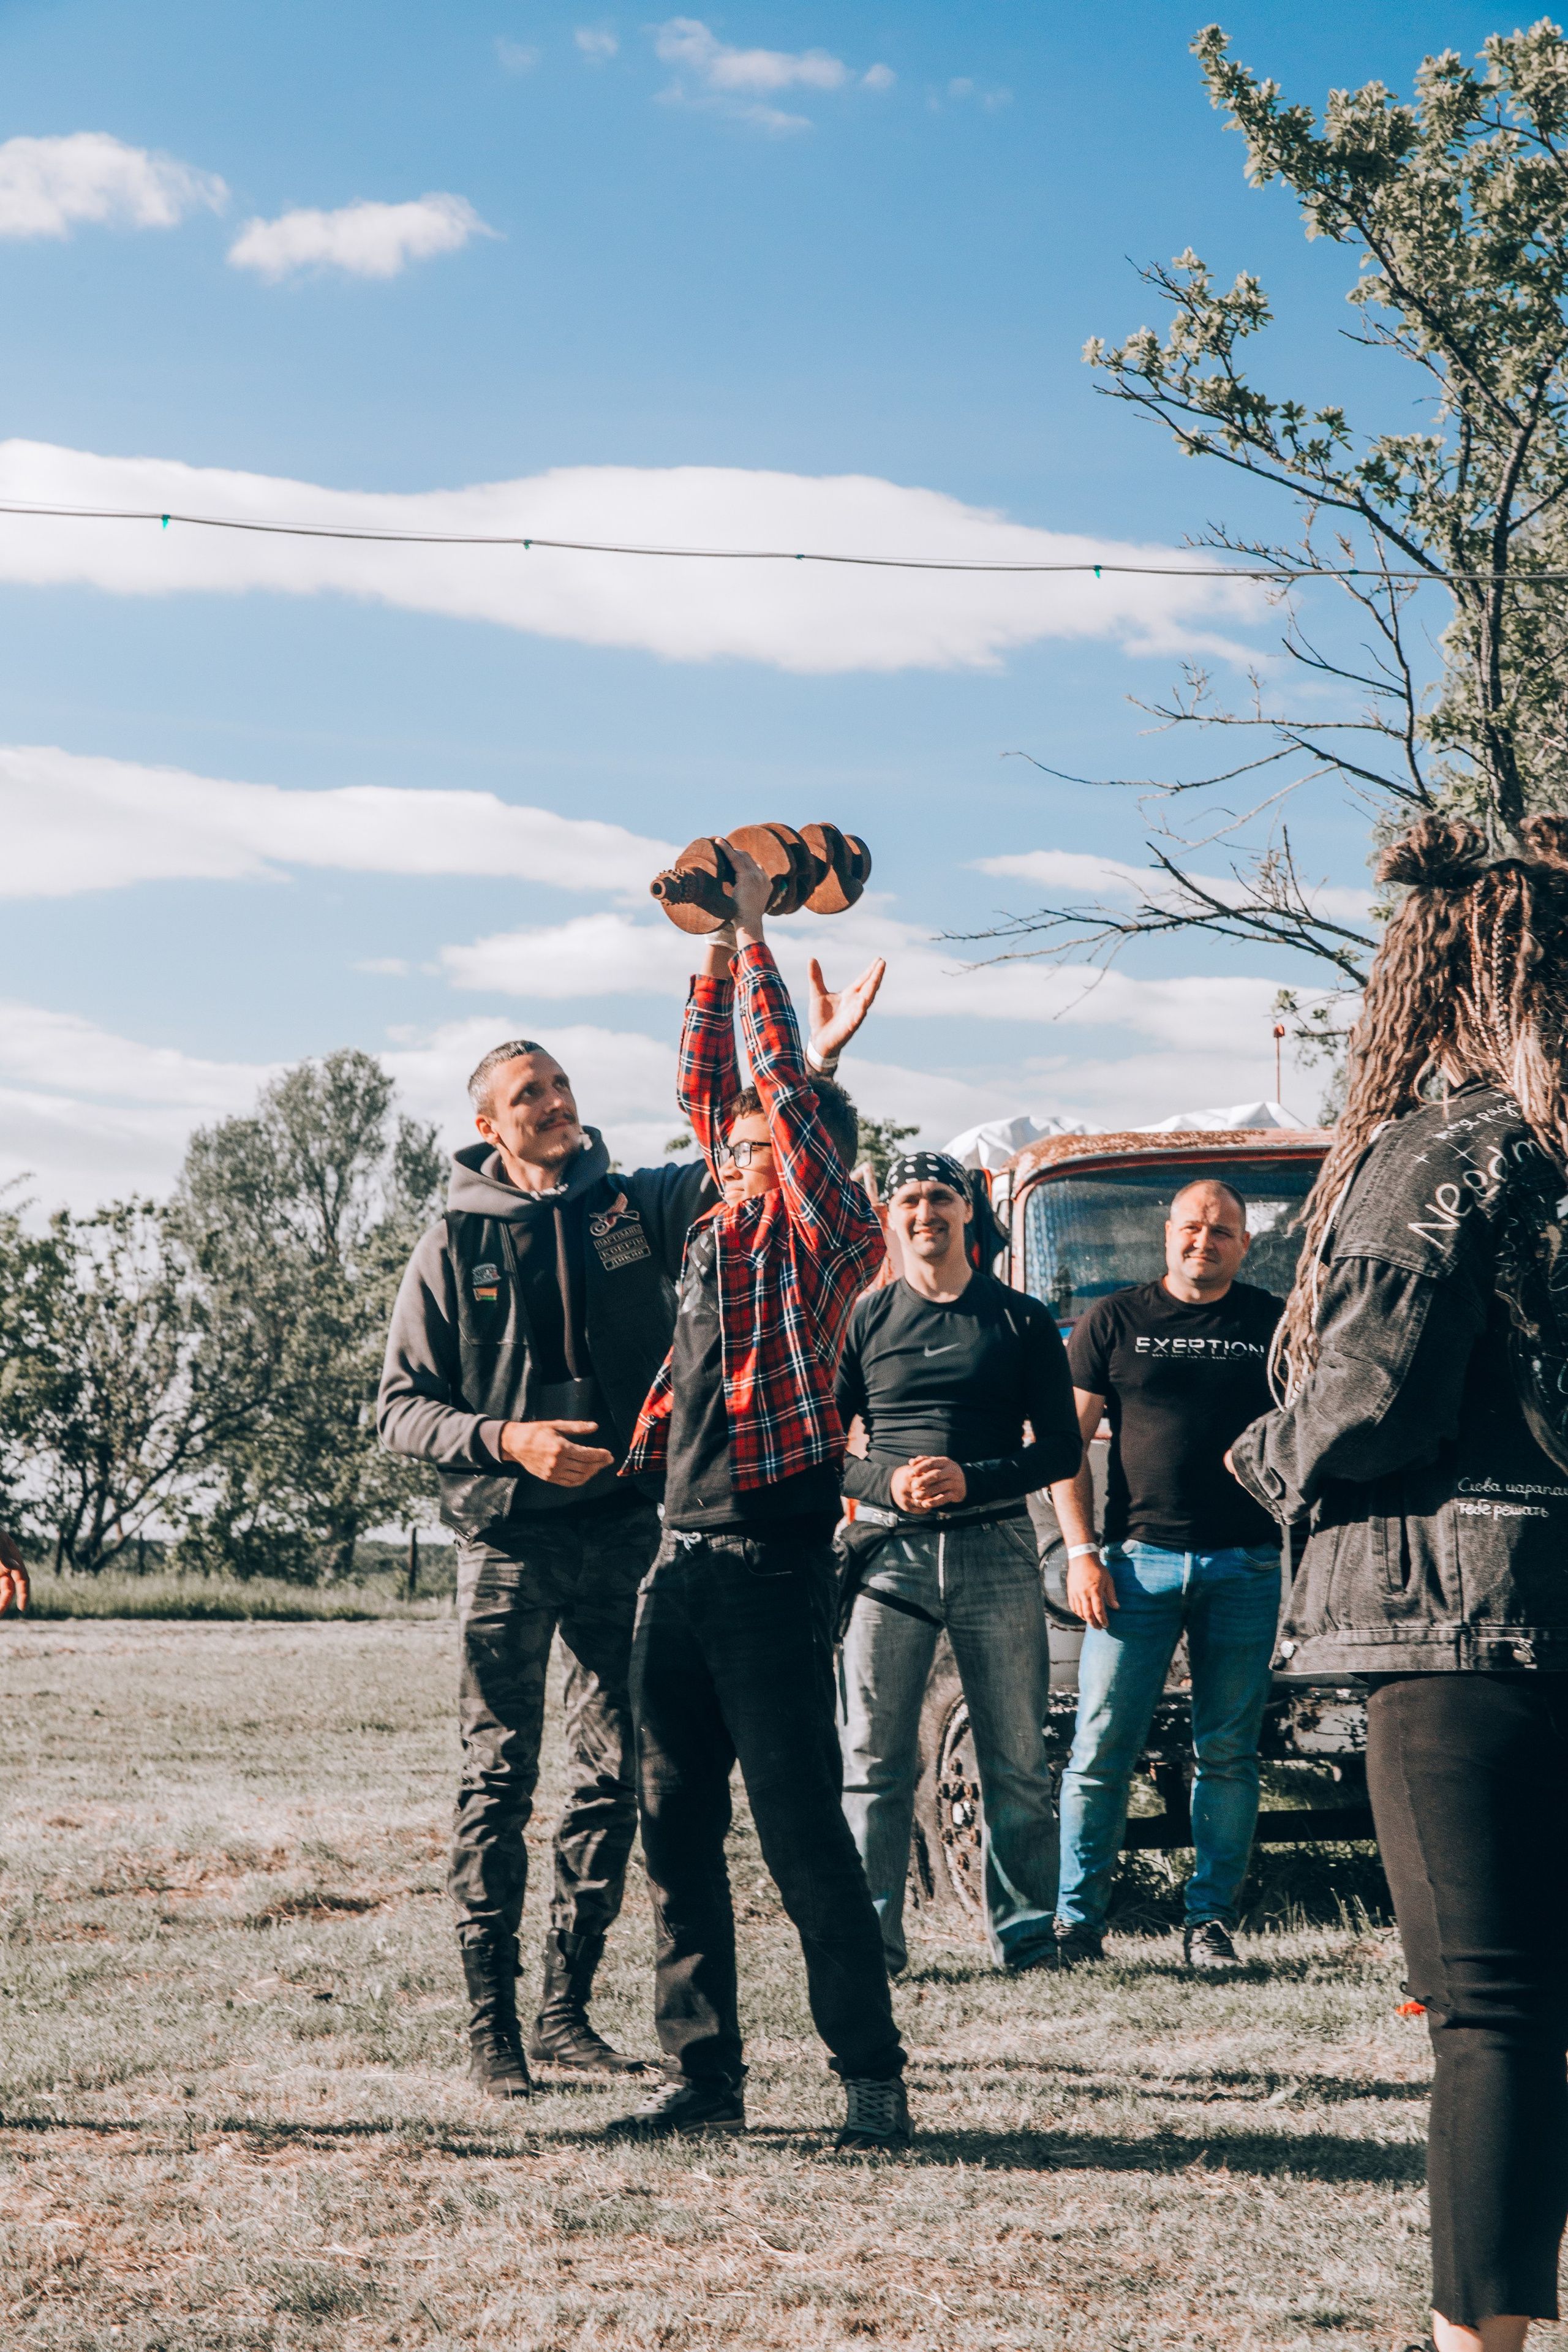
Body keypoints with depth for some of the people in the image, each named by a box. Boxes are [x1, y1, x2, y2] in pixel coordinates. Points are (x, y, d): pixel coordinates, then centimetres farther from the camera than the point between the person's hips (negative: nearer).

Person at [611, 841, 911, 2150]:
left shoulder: (828, 1233, -3)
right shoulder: (728, 1231, 15)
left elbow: (782, 1077, -7)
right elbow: (708, 1082, 22)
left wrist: (755, 933, 1)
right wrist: (718, 949, 20)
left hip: (770, 1567, -8)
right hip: (681, 1566, 8)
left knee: (803, 1829, -6)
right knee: (678, 1829, 8)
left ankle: (871, 2074, 2)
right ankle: (704, 2075, 15)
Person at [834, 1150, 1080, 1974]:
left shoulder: (1022, 1320, 9)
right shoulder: (863, 1319, 10)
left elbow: (1061, 1447, 6)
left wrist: (971, 1479, -10)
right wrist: (885, 1482, -10)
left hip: (995, 1549, 0)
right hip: (889, 1550, 0)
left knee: (1017, 1760, 2)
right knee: (873, 1756, -4)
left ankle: (1024, 1932, 10)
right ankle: (868, 1938, 0)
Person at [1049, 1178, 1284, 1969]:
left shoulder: (1273, 1326, 10)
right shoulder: (1113, 1322, 7)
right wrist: (1081, 1553, -3)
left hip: (1245, 1564, 1)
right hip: (1138, 1560, -1)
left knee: (1228, 1750, 3)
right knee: (1102, 1746, -3)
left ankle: (1211, 1920, 10)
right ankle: (1076, 1919, 4)